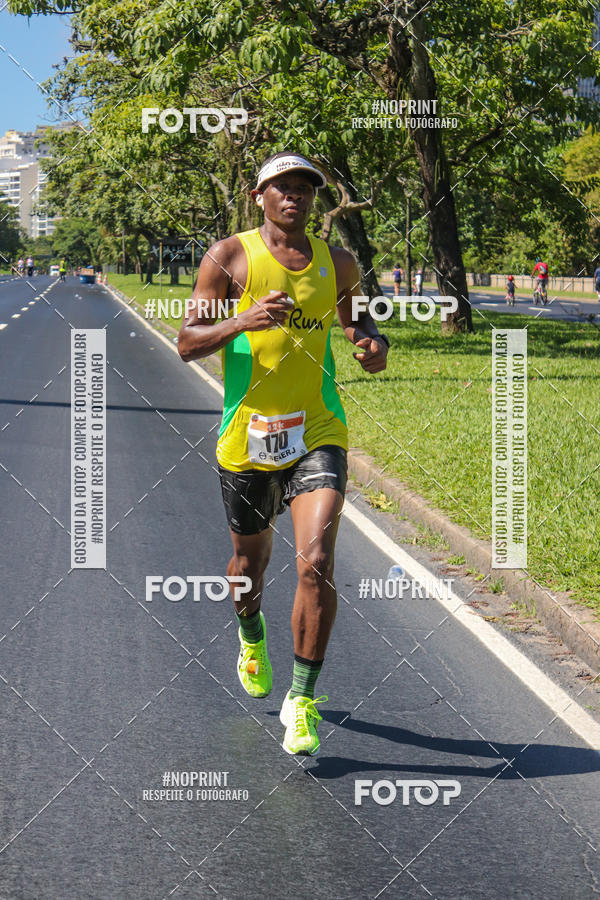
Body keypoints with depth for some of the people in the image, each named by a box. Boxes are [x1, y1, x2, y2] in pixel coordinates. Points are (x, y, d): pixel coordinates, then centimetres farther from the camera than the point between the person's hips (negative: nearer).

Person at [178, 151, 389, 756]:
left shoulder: (336, 264, 7)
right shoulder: (230, 257, -2)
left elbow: (355, 320, 26)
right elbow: (188, 343, -5)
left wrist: (373, 344, 2)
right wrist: (242, 321, -24)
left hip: (317, 434, 1)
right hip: (246, 436, -1)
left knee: (316, 561, -16)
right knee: (251, 558, 17)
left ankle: (303, 701, -4)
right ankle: (251, 636, 52)